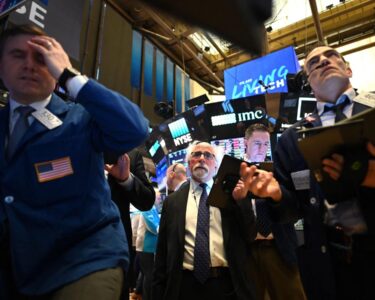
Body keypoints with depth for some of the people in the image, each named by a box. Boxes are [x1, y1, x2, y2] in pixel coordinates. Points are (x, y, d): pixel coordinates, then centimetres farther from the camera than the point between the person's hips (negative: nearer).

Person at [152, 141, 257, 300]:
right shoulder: (172, 201, 5)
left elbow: (250, 236, 0)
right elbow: (162, 250, 6)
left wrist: (242, 200, -12)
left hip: (226, 284, 0)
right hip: (185, 284, 0)